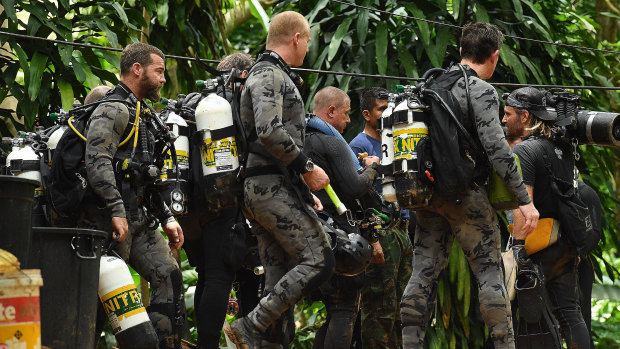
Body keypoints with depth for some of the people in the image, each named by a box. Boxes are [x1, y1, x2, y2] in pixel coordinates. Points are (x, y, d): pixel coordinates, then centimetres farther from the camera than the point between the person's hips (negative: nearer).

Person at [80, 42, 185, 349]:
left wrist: (166, 217, 18)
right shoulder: (113, 110, -11)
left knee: (169, 277, 1)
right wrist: (116, 211, -29)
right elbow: (97, 162, -24)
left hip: (139, 218, 9)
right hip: (111, 220, -9)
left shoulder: (143, 114, 22)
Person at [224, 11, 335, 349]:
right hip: (272, 187, -11)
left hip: (260, 190, 11)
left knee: (280, 277, 8)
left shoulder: (275, 76, 26)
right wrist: (307, 168, -16)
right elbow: (269, 131, -24)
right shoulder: (269, 76, -8)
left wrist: (303, 191, 24)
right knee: (318, 259, -14)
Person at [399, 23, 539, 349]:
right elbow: (496, 148, -17)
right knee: (489, 271, -1)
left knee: (423, 273, 5)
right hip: (465, 195, -7)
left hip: (427, 194, 7)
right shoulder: (481, 91, -9)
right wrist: (524, 199, -16)